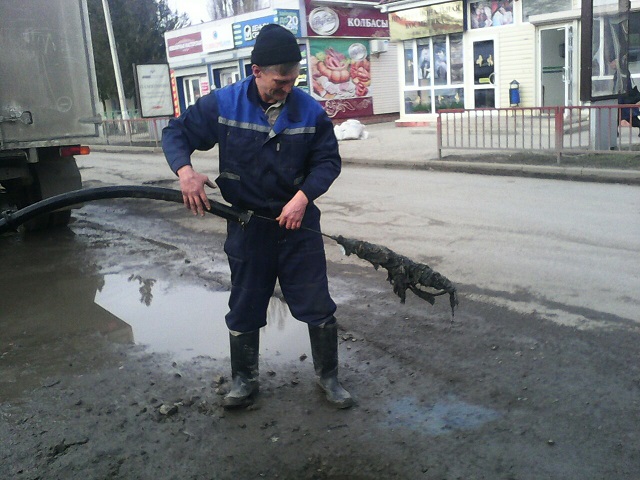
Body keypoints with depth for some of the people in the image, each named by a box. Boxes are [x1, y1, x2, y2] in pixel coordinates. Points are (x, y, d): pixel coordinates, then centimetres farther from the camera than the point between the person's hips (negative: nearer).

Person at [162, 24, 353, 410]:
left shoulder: (310, 111, -7)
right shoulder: (223, 104, -7)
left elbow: (329, 160, -1)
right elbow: (176, 133, 0)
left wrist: (303, 196, -18)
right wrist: (185, 170, -20)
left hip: (298, 222, 0)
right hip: (248, 226, 0)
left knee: (319, 307, 5)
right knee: (244, 310, 13)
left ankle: (329, 377, 26)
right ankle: (245, 380, 34)